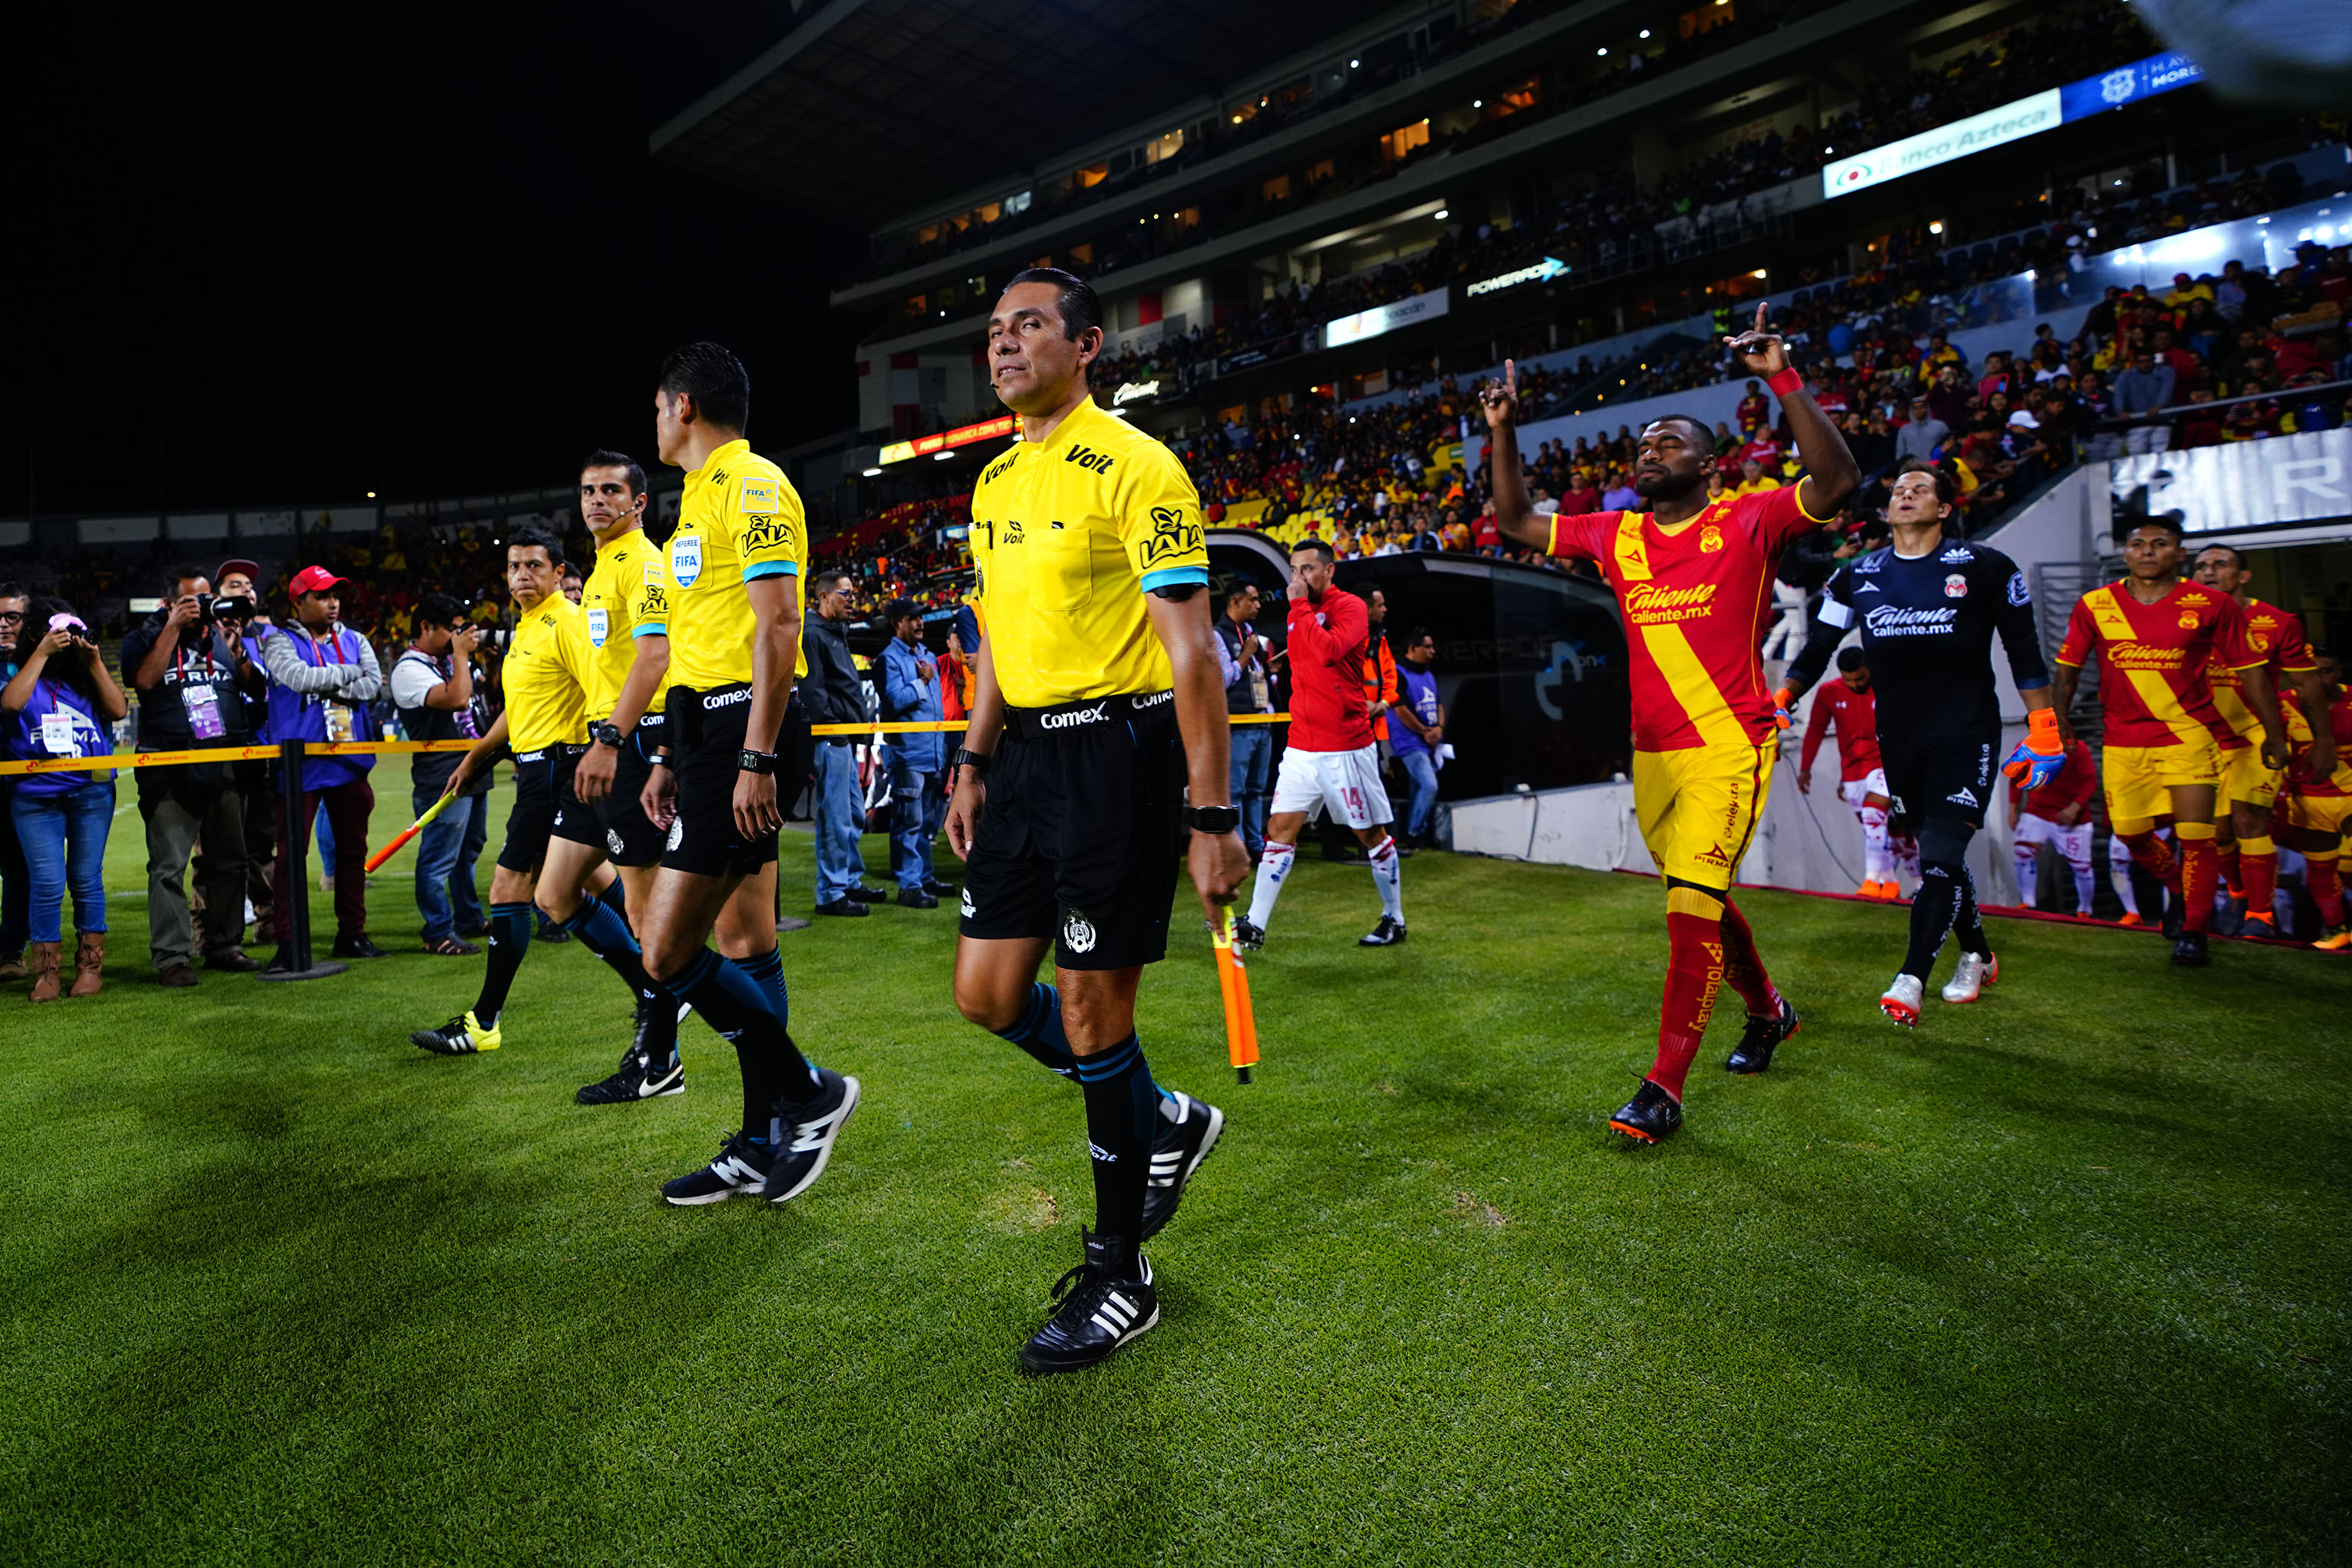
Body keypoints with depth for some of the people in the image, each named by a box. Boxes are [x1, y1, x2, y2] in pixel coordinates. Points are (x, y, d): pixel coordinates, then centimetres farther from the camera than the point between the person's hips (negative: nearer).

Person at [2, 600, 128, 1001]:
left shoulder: (83, 674, 13)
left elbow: (118, 709, 0)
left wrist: (94, 662, -5)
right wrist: (42, 653, -13)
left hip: (92, 793, 2)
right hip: (36, 798, -1)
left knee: (87, 880, 3)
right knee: (47, 883, -7)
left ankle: (89, 966, 12)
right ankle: (46, 972, 4)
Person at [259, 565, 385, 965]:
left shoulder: (354, 641, 13)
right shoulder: (280, 641, 1)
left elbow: (374, 685, -2)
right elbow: (298, 677, -18)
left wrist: (326, 687, -10)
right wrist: (348, 674, -6)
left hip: (350, 762, 4)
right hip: (300, 763, -4)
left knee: (353, 849, 9)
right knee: (291, 853, -4)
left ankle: (352, 933, 19)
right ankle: (287, 942, 2)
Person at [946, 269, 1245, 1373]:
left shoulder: (1134, 467, -10)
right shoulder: (995, 481, 15)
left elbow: (1191, 649, -15)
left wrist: (1212, 814, -19)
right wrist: (973, 761, 17)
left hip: (1117, 752, -8)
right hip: (1025, 755, 8)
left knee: (1091, 1012, -2)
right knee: (987, 994, 9)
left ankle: (1120, 1278, 18)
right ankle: (1164, 1123, 33)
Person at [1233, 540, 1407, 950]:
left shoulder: (1350, 606, -8)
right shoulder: (1298, 612, 14)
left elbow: (1328, 651, -26)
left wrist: (1300, 607, -18)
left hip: (1347, 748, -6)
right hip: (1301, 747, 6)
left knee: (1372, 834, 6)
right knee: (1280, 829, -1)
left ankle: (1394, 920, 22)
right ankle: (1254, 927, -2)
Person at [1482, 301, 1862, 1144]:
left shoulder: (1747, 523, -2)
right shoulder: (1614, 536, 10)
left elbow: (1837, 482, -16)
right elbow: (1517, 523, 17)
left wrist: (1784, 381, -20)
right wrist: (1503, 434, 8)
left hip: (1729, 747, -5)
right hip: (1653, 751, 6)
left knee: (1692, 903, -13)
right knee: (1700, 900, 17)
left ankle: (1664, 1086, -5)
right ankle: (1767, 1010, 44)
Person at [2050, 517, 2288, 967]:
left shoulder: (2212, 605, -3)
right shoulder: (2094, 605, 0)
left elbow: (2250, 670, 4)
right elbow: (2069, 666, 10)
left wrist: (2274, 733, 6)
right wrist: (2061, 718, 6)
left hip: (2188, 732, -2)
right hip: (2124, 738, 2)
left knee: (2194, 834, -6)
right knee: (2130, 833, 8)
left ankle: (2193, 930, 11)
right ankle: (2178, 891, 38)